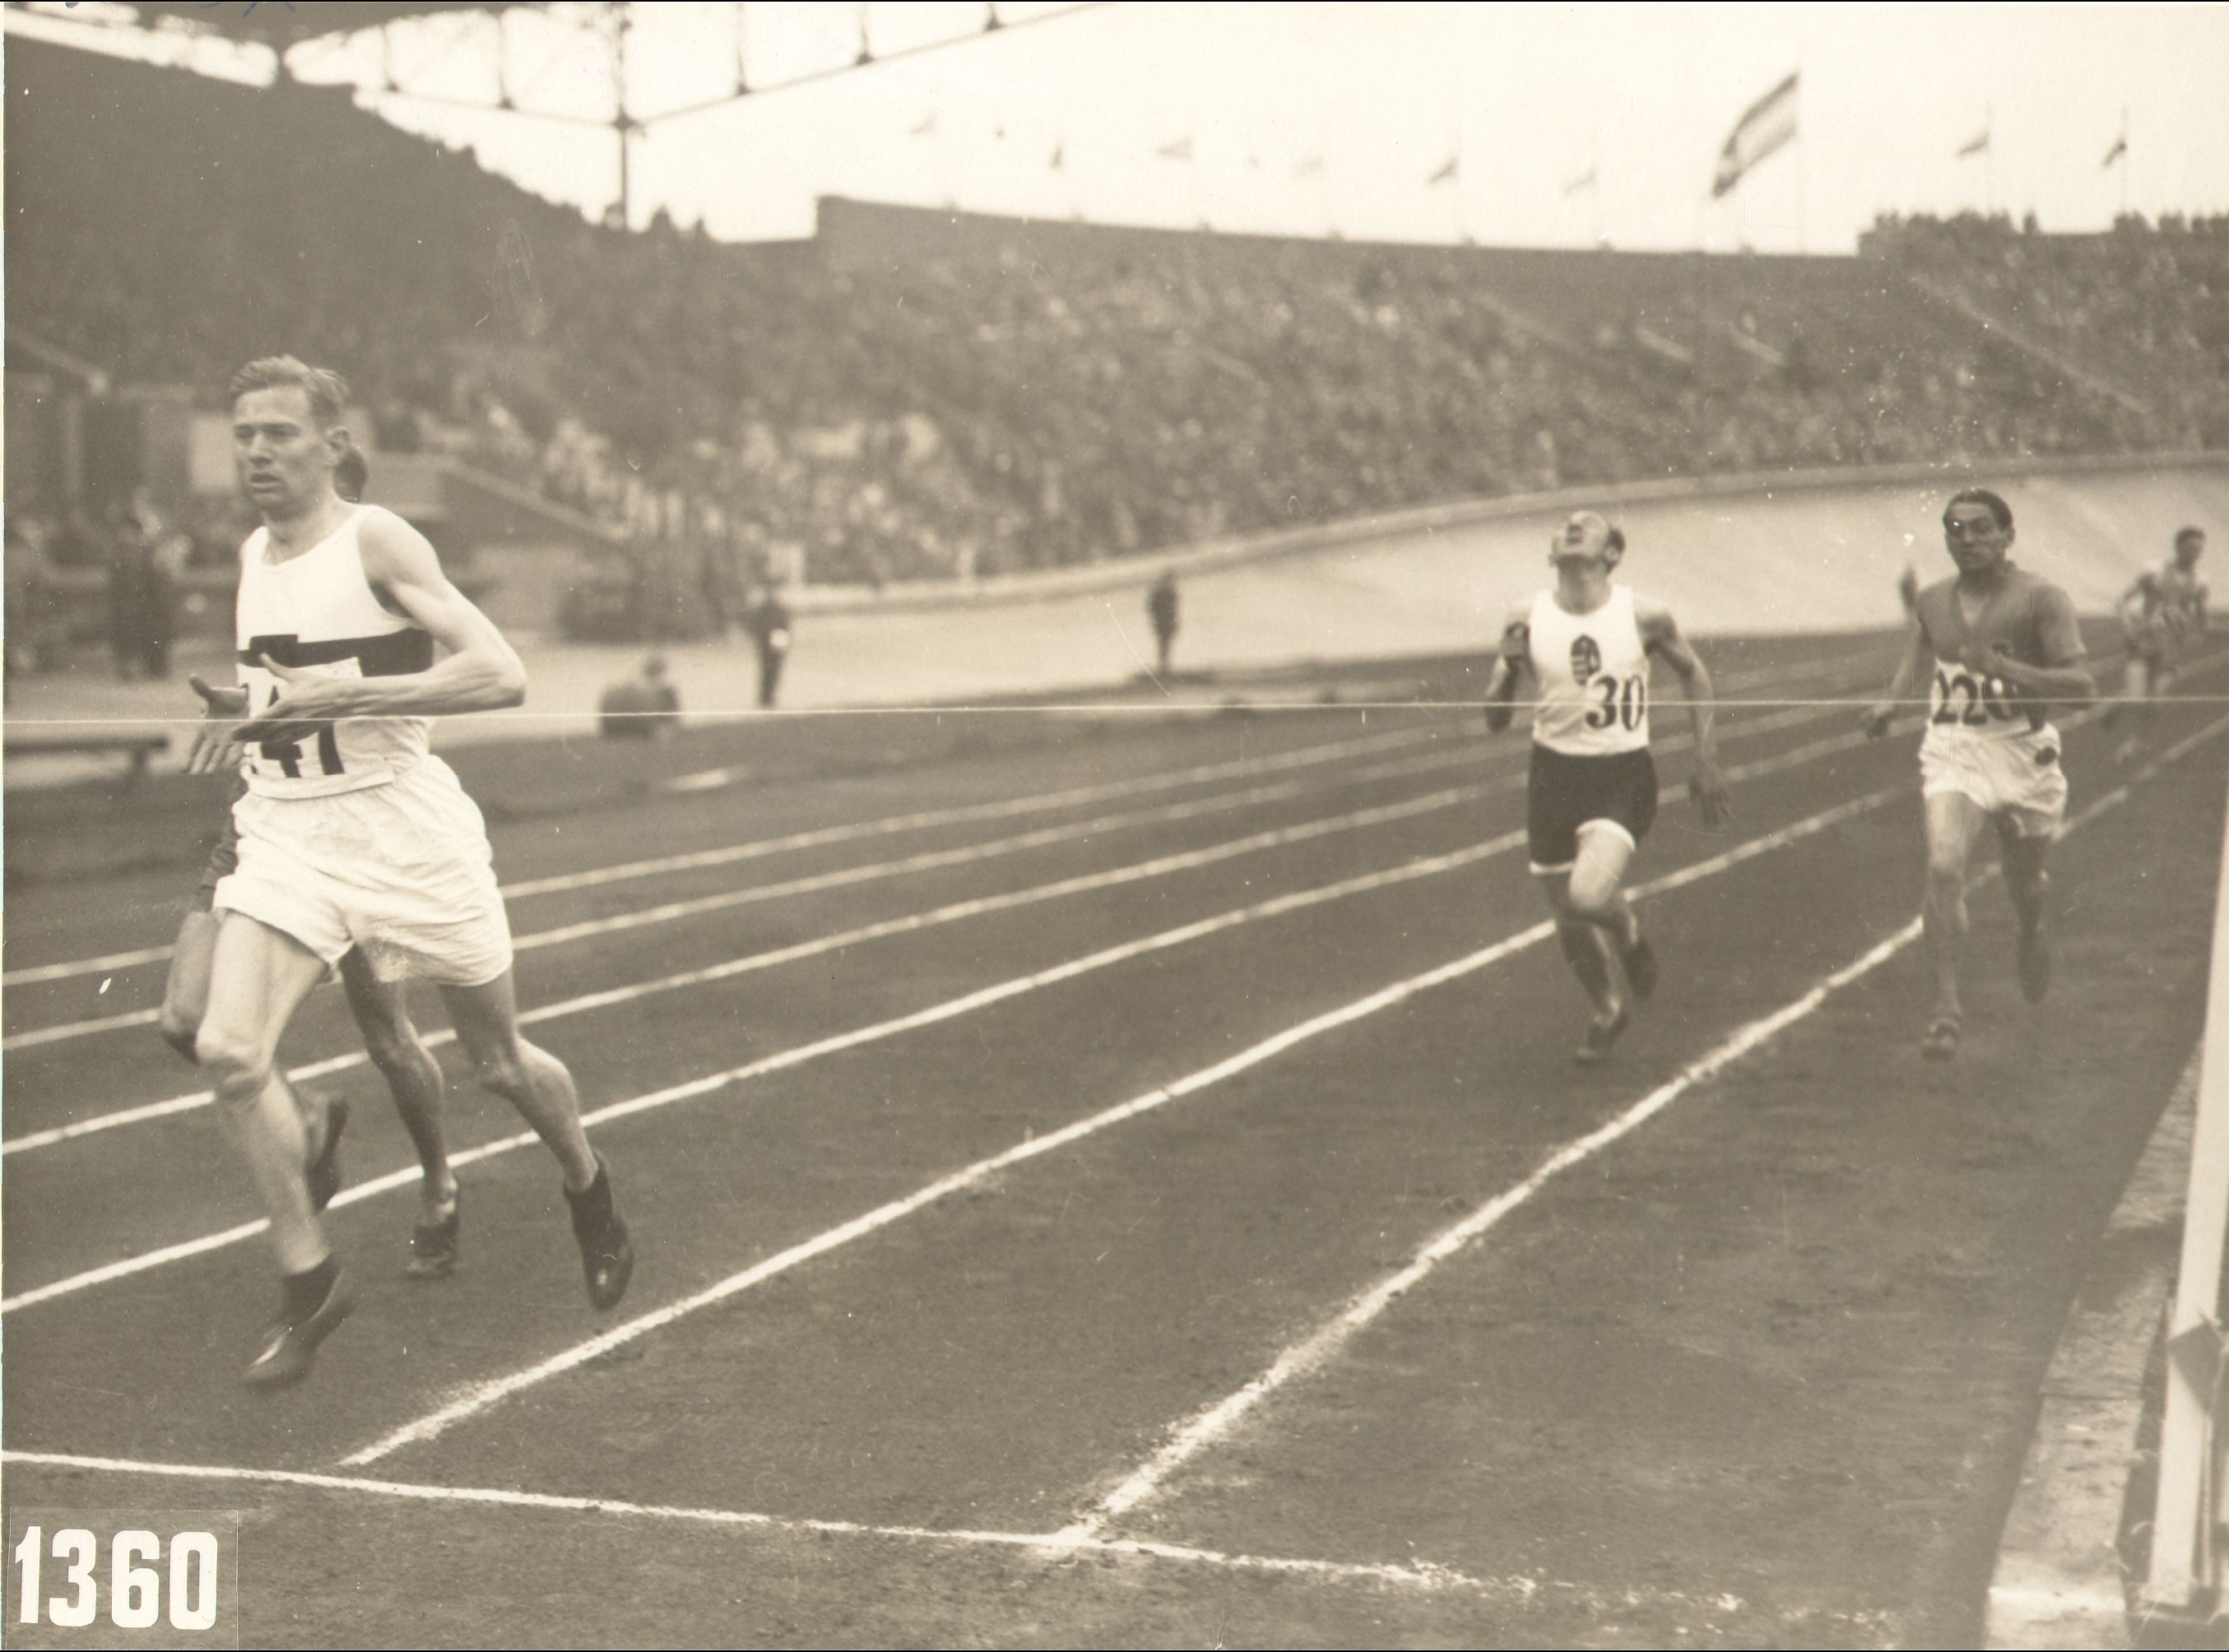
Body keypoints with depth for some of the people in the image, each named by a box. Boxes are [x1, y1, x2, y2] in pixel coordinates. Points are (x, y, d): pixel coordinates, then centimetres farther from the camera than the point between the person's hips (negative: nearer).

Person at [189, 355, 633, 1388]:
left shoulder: (377, 543, -13)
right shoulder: (253, 556, 8)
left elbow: (500, 675, -25)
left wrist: (337, 697, -28)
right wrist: (249, 717, 13)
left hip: (405, 835, -5)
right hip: (287, 836, 5)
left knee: (497, 1061, 11)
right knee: (227, 1050, -16)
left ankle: (591, 1194, 42)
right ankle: (308, 1281, -2)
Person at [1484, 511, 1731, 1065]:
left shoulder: (1644, 618, -9)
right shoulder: (1527, 622, -5)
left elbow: (1693, 674, 10)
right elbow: (1496, 721, -1)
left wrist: (1706, 763, 7)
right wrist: (1508, 670, -21)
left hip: (1624, 775, -3)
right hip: (1554, 774, 3)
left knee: (1589, 897, -24)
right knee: (1568, 920, 10)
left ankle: (1630, 935, 13)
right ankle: (1609, 1011, 40)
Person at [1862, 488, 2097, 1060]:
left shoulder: (2040, 599, -11)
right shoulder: (1931, 602, 4)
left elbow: (2081, 686, -18)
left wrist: (2003, 668, -30)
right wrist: (1891, 702, 2)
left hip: (2024, 755, -2)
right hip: (1952, 753, 2)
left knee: (2024, 882, 16)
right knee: (1943, 867, -20)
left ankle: (2032, 937, 53)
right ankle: (1946, 1006, -20)